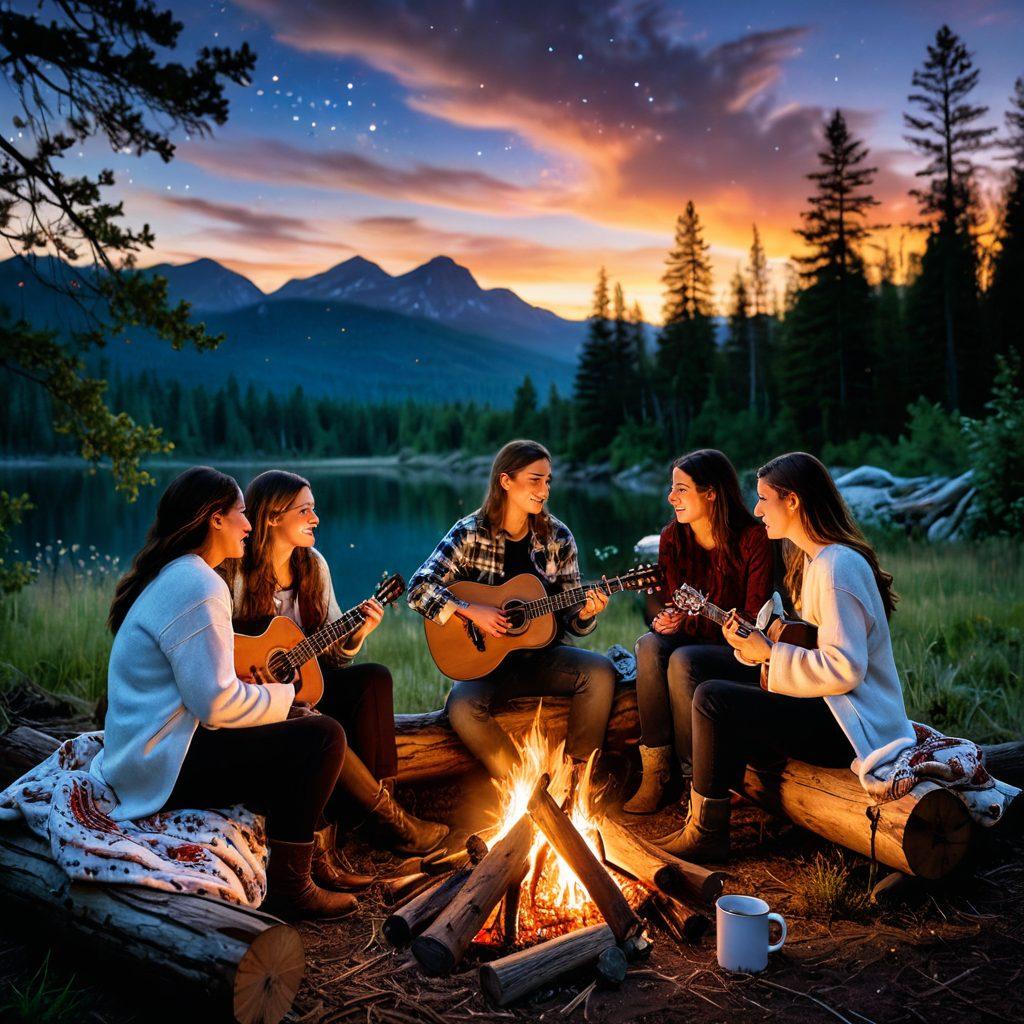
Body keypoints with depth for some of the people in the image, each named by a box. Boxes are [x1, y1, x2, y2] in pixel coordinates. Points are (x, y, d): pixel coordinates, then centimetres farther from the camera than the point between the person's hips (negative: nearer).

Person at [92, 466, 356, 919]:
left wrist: (257, 682, 11)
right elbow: (217, 703, -26)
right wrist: (284, 695, -9)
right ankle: (290, 889, -4)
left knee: (299, 723, 19)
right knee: (323, 737, -14)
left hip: (149, 744, 11)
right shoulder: (198, 587, -21)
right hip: (165, 767, -11)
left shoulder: (167, 575, 12)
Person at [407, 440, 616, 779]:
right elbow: (419, 589, -15)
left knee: (600, 671, -25)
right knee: (462, 706, -32)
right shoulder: (470, 533, -7)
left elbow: (569, 619, 5)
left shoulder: (557, 537, 2)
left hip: (542, 654, 3)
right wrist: (471, 611, -26)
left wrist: (584, 614, -18)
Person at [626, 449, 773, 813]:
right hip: (692, 642, 5)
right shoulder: (673, 537, 3)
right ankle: (654, 774, -26)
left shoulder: (753, 538, -13)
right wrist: (664, 619, -17)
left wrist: (690, 622, -25)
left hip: (741, 651, -5)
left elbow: (753, 619, -14)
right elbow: (668, 600, 8)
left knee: (682, 660, -33)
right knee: (649, 645, -28)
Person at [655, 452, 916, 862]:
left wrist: (769, 654, -17)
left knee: (711, 699, -18)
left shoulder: (837, 566, -20)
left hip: (855, 726, -10)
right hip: (834, 708, 10)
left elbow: (844, 668, -27)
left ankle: (706, 835, -5)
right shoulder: (815, 558, 12)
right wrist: (753, 640, 2)